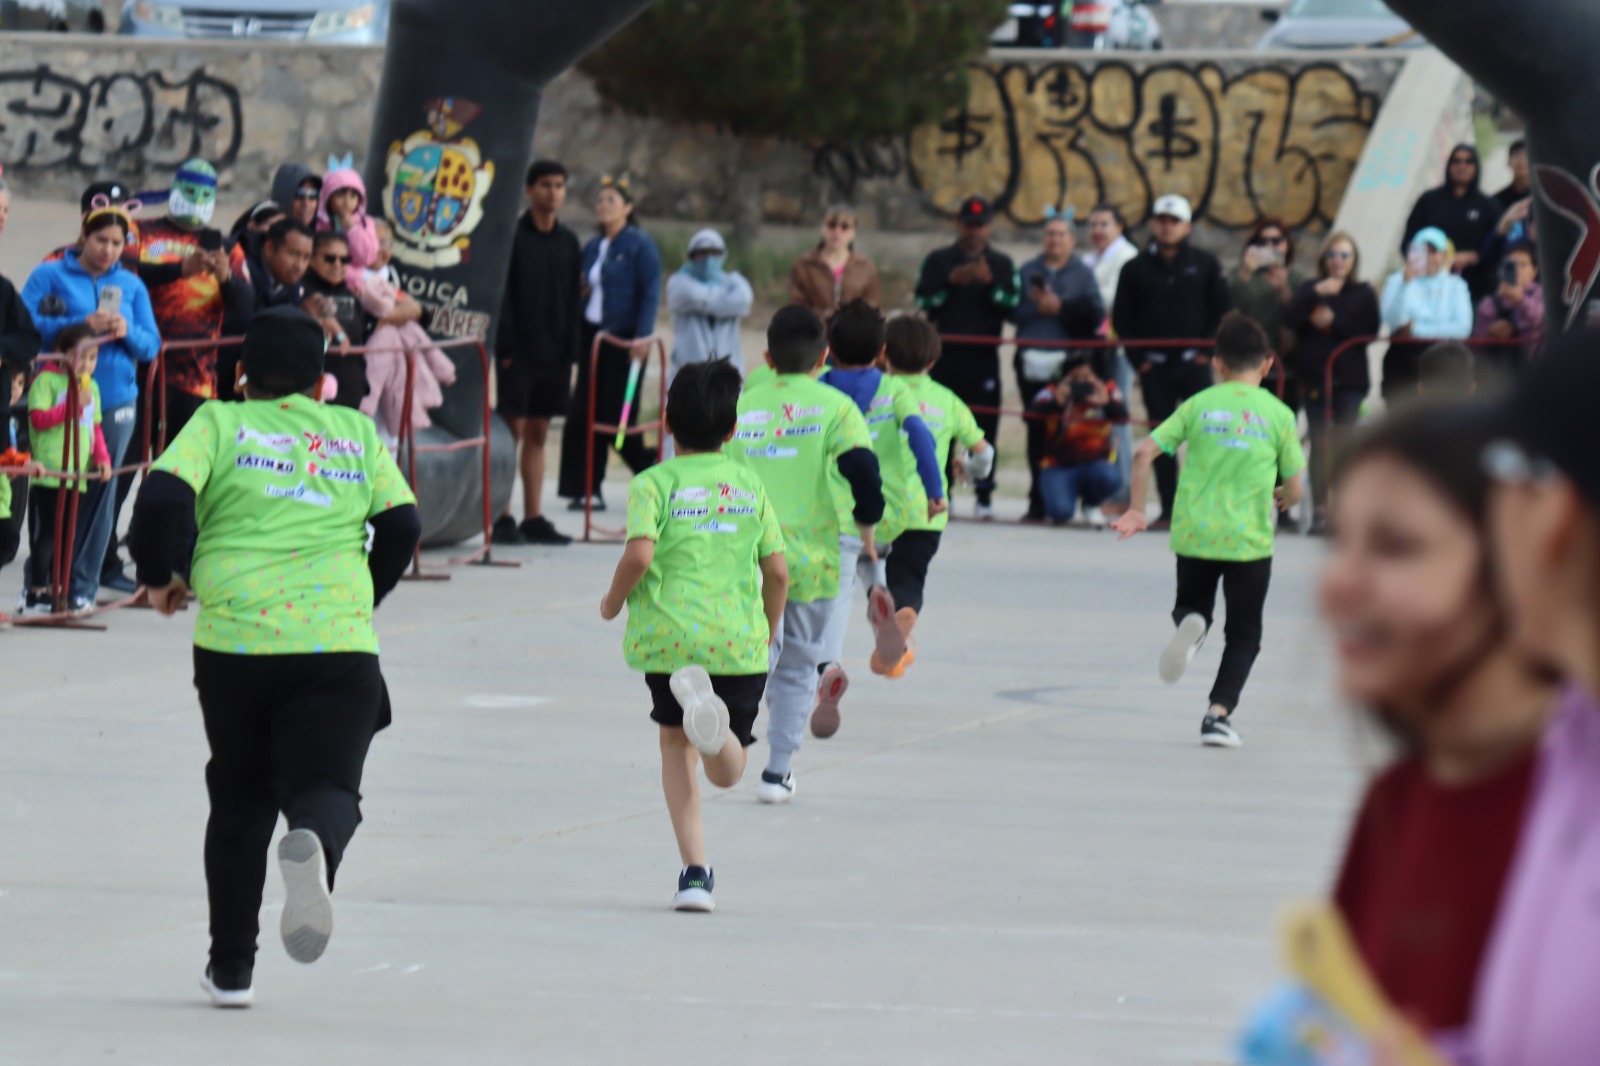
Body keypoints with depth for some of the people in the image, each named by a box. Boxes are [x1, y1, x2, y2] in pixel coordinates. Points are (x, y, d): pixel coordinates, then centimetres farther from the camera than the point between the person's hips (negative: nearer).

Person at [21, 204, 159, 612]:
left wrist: (127, 332, -12)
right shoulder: (50, 276, 2)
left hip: (115, 404, 3)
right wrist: (82, 325, -18)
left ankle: (83, 585, 9)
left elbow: (151, 346, 10)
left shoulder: (131, 285, 12)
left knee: (100, 491, 2)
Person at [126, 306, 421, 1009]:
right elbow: (402, 526, 12)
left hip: (233, 639, 0)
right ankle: (315, 847, -41)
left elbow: (163, 497, -7)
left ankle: (231, 968, 16)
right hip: (340, 643, 0)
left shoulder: (219, 424, 7)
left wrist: (160, 575, 10)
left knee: (240, 797, 16)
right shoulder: (358, 433, 14)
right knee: (325, 787, -2)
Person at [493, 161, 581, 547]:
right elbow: (502, 294, -7)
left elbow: (574, 298, 14)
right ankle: (503, 519, -4)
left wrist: (572, 351, 6)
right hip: (519, 352, -5)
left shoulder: (568, 242, 12)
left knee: (538, 434, 8)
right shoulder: (513, 236, -4)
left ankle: (533, 519, 11)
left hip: (554, 354, 5)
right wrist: (506, 348, -14)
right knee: (512, 430, -6)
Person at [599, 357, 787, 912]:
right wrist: (769, 634, 25)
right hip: (740, 639, 2)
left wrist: (613, 601, 5)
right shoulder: (749, 483, 10)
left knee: (676, 745, 18)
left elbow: (639, 555, -15)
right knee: (727, 772, 8)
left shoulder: (654, 483, -1)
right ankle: (716, 724, -30)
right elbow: (777, 572, 9)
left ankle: (695, 871, 5)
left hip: (669, 637, -2)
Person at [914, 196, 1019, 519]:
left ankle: (984, 495, 1)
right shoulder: (938, 261, 10)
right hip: (946, 355, 0)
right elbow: (923, 301, -2)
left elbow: (1013, 306, -2)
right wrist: (951, 282, -15)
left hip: (984, 358, 0)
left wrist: (990, 283, -16)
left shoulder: (1002, 264, 10)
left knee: (985, 426, -3)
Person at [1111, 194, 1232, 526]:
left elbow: (1223, 311, 5)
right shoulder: (1136, 269, 8)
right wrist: (1139, 358, 0)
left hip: (1194, 364, -2)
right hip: (1155, 366, 2)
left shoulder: (1205, 265, 5)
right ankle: (1168, 508, 6)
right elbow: (1121, 318, 9)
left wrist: (1207, 351, -4)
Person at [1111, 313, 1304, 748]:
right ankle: (1219, 713, -2)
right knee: (1243, 635, 12)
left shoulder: (1198, 405, 2)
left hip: (1194, 534, 1)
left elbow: (1144, 453, -4)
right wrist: (1282, 499, 24)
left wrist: (1136, 510, 5)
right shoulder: (1279, 415, -1)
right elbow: (1293, 491, 1)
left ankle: (1189, 624, -13)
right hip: (1249, 540, -1)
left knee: (1193, 605, 23)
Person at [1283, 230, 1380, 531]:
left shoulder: (1363, 293, 5)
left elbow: (1370, 331, -5)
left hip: (1350, 379, -1)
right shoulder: (1309, 290, 8)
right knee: (1319, 444, -2)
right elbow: (1289, 320, -7)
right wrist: (1316, 293, -16)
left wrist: (1333, 322, -12)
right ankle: (1319, 509, 0)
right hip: (1315, 377, 1)